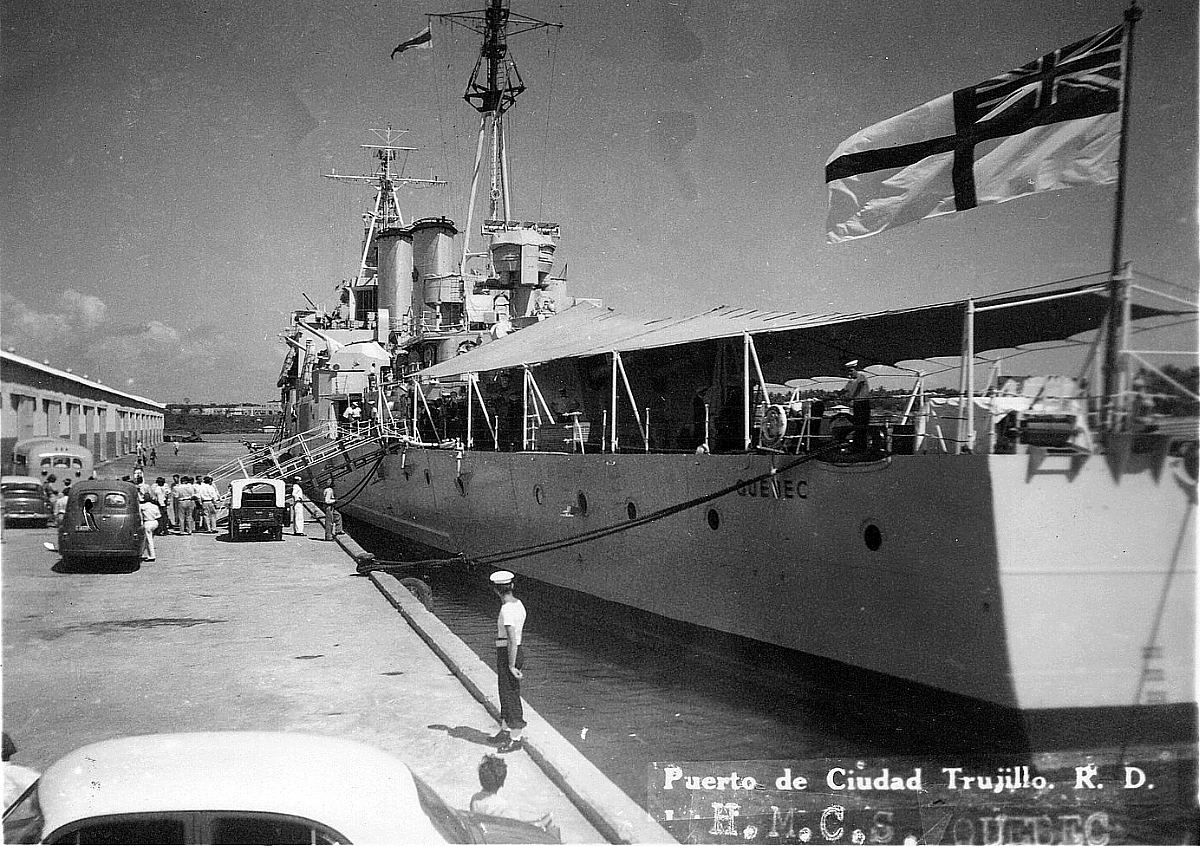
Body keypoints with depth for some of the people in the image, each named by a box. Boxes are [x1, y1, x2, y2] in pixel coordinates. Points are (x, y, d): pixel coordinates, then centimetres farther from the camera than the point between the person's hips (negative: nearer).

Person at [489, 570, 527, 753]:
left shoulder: (507, 609, -23)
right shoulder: (518, 604, 5)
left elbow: (512, 639, -26)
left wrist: (511, 666, -19)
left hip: (508, 655, -9)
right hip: (514, 654, 9)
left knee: (510, 696, 3)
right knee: (506, 693, 22)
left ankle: (515, 739, 14)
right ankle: (504, 730, 37)